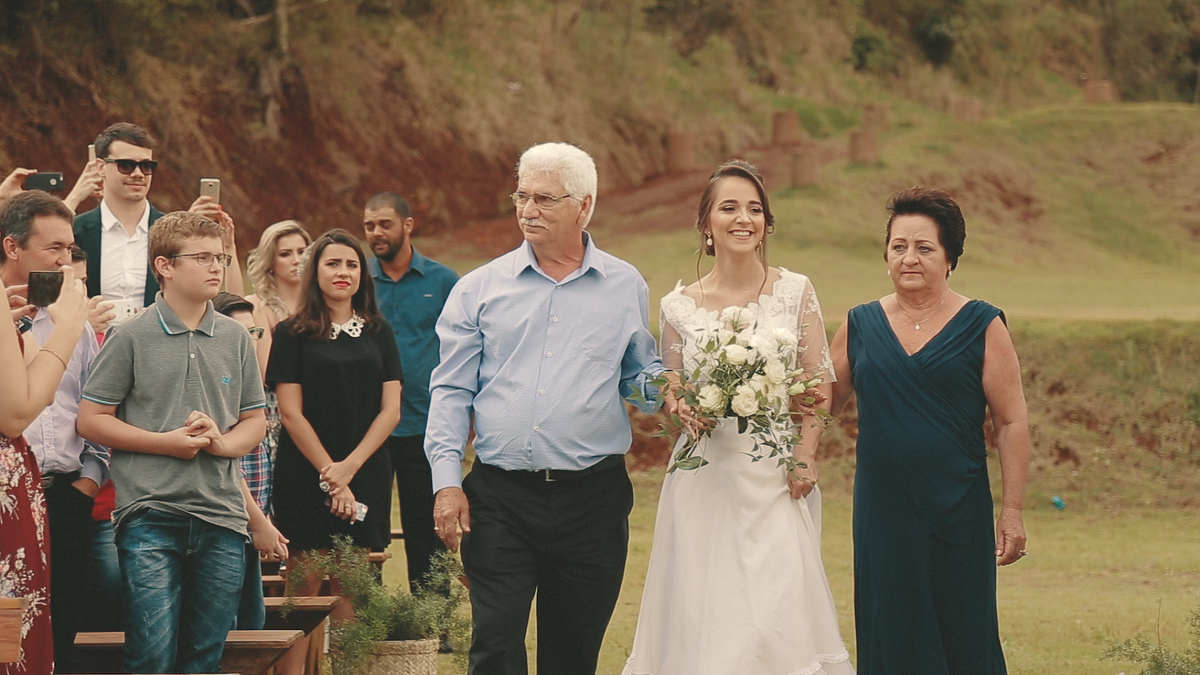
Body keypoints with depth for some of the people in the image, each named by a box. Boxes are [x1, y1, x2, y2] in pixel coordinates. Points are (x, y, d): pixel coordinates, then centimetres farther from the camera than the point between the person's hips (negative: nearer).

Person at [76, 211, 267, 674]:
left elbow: (255, 422, 17)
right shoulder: (132, 337, 0)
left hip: (222, 516, 4)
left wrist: (222, 442, -6)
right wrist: (167, 442, -10)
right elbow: (90, 420, -1)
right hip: (151, 517, -4)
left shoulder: (235, 339, 12)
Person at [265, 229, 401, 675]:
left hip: (365, 476, 3)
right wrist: (329, 472, -10)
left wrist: (350, 466, -8)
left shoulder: (379, 333, 10)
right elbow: (291, 412, -4)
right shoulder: (293, 334, 1)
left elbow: (390, 410, 4)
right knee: (303, 592, -5)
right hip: (305, 478, -3)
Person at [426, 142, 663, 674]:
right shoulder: (481, 288, 6)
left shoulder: (625, 287, 8)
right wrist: (446, 481, -4)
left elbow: (641, 374, 18)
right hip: (499, 500, -1)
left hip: (592, 501, 1)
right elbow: (451, 390, 6)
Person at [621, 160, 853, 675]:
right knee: (702, 610, -1)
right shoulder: (679, 306, 4)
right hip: (706, 474, 1)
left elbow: (818, 383, 4)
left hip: (775, 475, -1)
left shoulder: (794, 292, 3)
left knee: (778, 607, -8)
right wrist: (684, 407, -11)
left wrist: (805, 454, -8)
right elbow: (670, 390, 12)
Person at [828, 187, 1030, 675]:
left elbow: (1012, 423, -2)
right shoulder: (861, 324, 8)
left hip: (958, 513, -3)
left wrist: (1012, 511, -7)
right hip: (882, 512, 3)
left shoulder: (981, 326, -1)